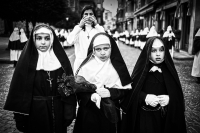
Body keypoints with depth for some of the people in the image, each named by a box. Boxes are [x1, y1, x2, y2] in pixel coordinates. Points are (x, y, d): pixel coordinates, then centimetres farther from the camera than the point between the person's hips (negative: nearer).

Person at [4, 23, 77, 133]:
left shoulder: (60, 58, -2)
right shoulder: (27, 60, -6)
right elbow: (19, 90, -6)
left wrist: (69, 112, -6)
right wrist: (20, 118, -8)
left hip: (58, 111, 2)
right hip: (35, 112, -2)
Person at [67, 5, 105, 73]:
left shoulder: (99, 28, 6)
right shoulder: (77, 28, 7)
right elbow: (70, 41, -10)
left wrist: (97, 25, -16)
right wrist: (80, 26, -15)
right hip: (80, 62, 0)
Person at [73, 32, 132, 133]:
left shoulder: (117, 66, -3)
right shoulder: (86, 66, -6)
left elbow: (126, 89, -4)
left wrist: (111, 92, -20)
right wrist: (90, 96, -25)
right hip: (89, 112, -1)